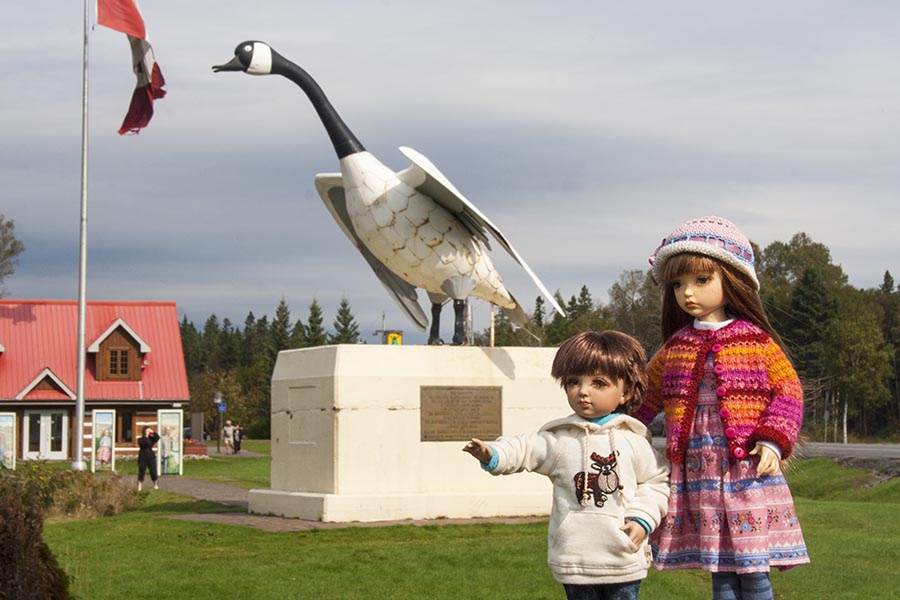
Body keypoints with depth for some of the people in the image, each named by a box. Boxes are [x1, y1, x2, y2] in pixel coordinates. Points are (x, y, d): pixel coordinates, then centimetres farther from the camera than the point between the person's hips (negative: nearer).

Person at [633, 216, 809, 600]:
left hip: (747, 471, -3)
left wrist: (773, 441, -12)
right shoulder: (676, 346, 11)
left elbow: (788, 389, -1)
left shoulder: (756, 341, 1)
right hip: (697, 475, 3)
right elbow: (646, 393, 21)